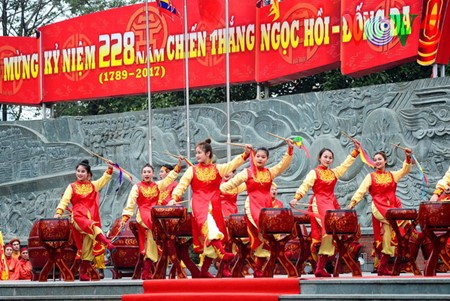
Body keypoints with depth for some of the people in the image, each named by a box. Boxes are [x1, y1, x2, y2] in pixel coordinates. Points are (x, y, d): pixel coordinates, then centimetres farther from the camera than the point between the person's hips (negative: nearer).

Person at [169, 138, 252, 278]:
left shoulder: (218, 168, 13)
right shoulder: (192, 170, 7)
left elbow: (233, 164, 10)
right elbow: (182, 185, 2)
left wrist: (246, 154, -1)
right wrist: (174, 198, -13)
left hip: (215, 205, 3)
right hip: (199, 204, -3)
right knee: (208, 224, -32)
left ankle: (205, 269, 9)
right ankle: (221, 254, -48)